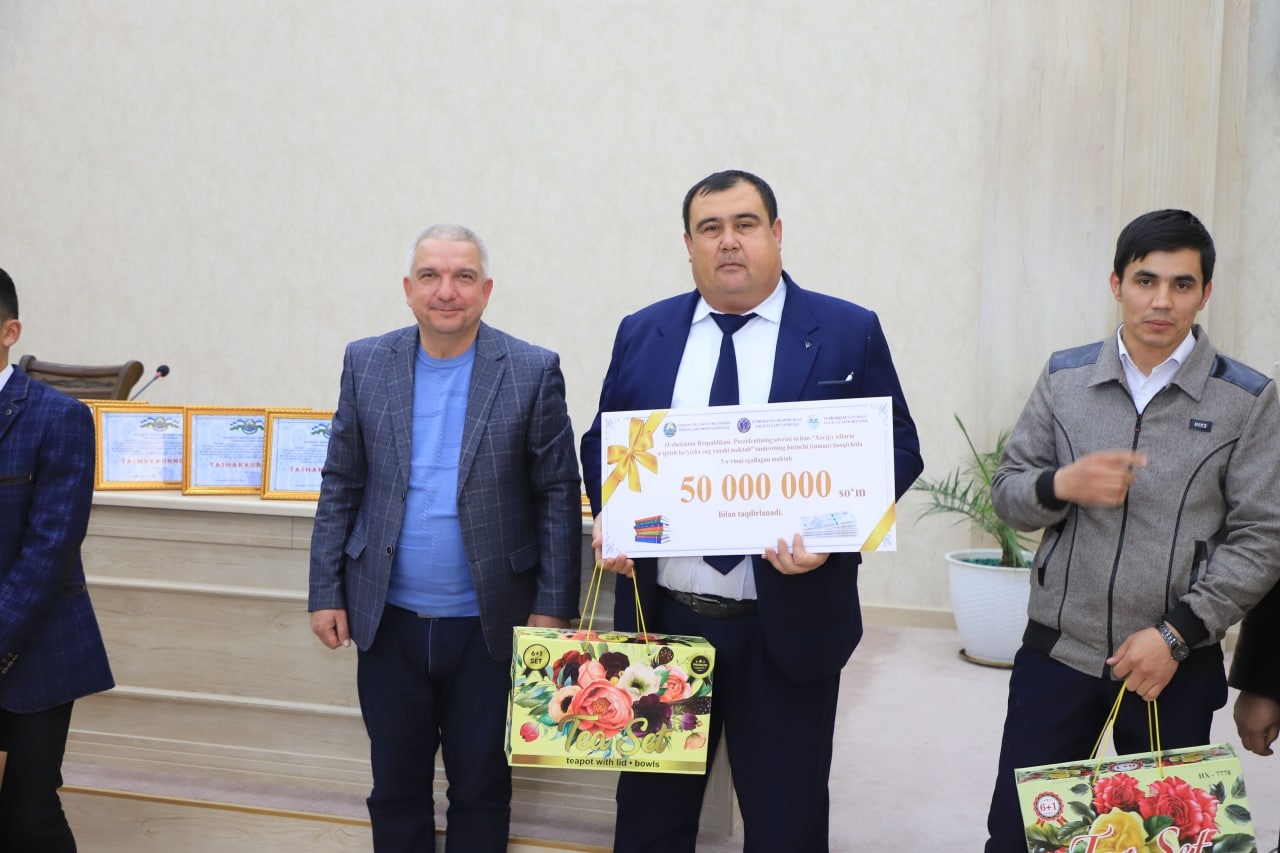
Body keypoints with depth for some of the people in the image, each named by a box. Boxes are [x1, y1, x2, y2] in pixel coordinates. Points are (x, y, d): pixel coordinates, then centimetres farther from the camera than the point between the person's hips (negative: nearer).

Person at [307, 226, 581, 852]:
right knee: (394, 786, 15)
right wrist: (326, 591, 3)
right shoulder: (366, 364, 2)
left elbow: (559, 495, -4)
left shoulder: (533, 372, -6)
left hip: (488, 626, -2)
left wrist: (553, 608, -7)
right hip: (389, 620, 2)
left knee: (481, 787, 12)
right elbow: (340, 486, 6)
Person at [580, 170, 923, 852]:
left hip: (789, 625, -2)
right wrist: (608, 513, -6)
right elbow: (600, 443, 14)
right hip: (660, 617, 3)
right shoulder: (642, 333, 7)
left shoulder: (848, 333, -2)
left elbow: (897, 449, -1)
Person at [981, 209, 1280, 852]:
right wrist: (1062, 485, -18)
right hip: (1057, 651, 1)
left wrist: (1175, 635, -12)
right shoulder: (1064, 377, 2)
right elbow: (1007, 493, 4)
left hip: (1176, 668, -1)